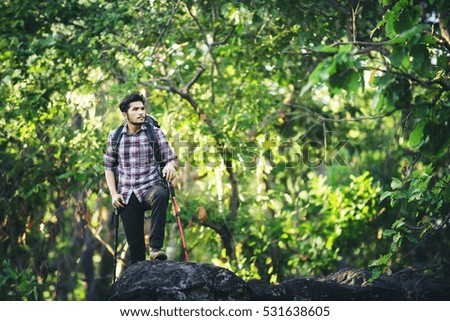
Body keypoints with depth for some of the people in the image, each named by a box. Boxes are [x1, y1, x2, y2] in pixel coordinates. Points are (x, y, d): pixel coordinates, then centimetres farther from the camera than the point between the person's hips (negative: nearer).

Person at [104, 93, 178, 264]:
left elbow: (172, 159, 2)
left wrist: (170, 165, -23)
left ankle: (155, 248, -40)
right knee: (134, 245, -1)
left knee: (161, 195, -39)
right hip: (127, 196, 2)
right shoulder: (114, 136, 8)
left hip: (151, 187, -2)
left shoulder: (155, 133, 3)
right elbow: (109, 166, 16)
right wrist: (113, 194, 4)